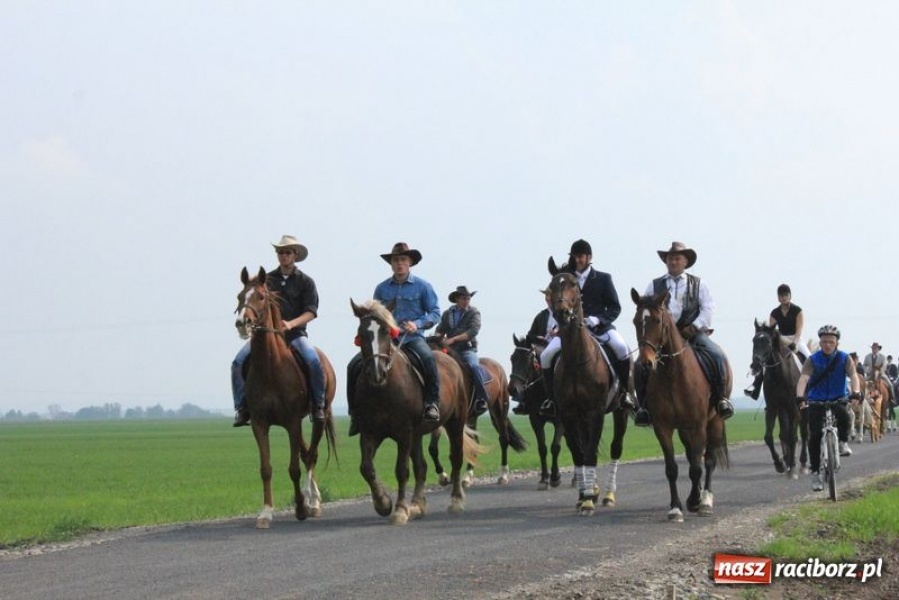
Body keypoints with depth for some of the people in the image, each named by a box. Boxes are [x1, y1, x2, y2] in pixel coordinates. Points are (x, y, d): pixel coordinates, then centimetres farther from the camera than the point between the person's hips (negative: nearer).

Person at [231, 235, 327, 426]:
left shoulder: (305, 282, 6)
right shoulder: (267, 280, 12)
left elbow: (311, 312, -3)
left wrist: (291, 324, -20)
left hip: (295, 333, -2)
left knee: (314, 362, -30)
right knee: (238, 363, -17)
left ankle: (318, 405, -15)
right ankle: (242, 407, -9)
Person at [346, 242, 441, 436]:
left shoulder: (422, 286, 4)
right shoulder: (382, 288, 11)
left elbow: (435, 313, 4)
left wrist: (418, 324, -13)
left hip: (412, 338, -3)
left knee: (428, 358, -37)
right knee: (354, 365, -15)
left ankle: (432, 403, -26)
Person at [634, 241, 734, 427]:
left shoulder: (698, 284, 13)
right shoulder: (655, 285, 14)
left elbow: (708, 308, 4)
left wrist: (695, 326, -10)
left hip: (693, 333, -1)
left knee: (717, 356, -26)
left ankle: (720, 398, -15)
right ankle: (644, 406, -10)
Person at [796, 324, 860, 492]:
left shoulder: (844, 358, -5)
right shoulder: (813, 360, -7)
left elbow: (853, 376, -19)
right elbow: (804, 378, -21)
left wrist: (855, 392, -40)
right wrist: (800, 396, -40)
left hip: (838, 398, 0)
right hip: (816, 401, 0)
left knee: (843, 415, -33)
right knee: (815, 435, -10)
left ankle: (843, 442, -5)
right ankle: (815, 472, 0)